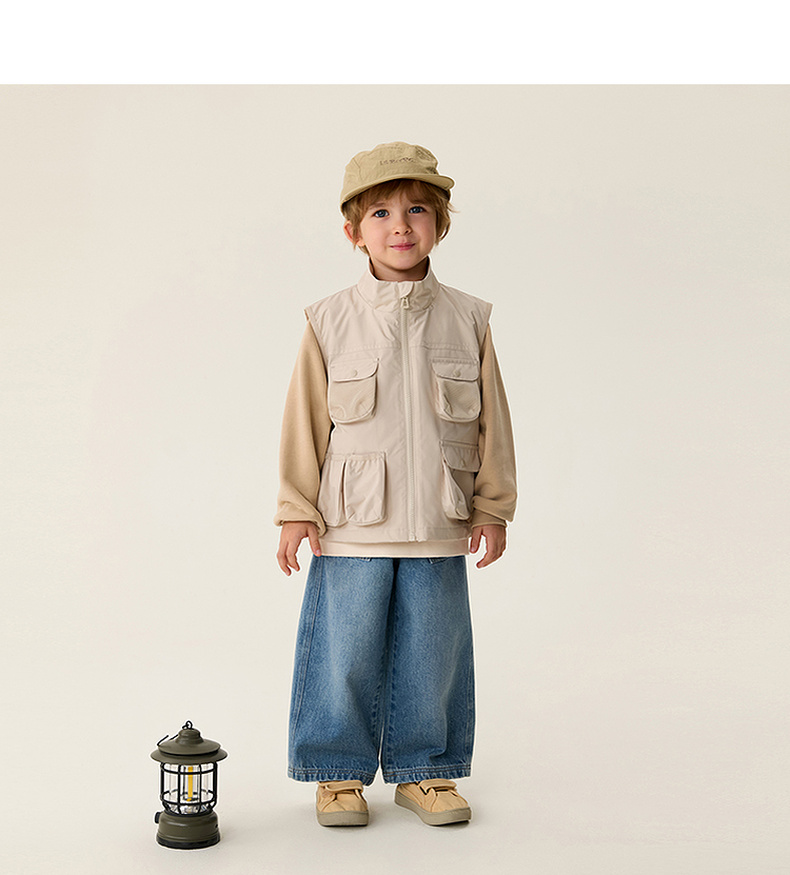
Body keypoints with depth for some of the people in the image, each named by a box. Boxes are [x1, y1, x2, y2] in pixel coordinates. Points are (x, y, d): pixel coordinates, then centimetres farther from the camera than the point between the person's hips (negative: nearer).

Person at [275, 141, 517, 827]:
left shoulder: (468, 321, 3)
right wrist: (296, 510, 0)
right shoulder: (331, 322, -1)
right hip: (352, 525, -1)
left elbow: (491, 421, 8)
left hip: (439, 528, 2)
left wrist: (493, 506, 7)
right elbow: (305, 421, 2)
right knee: (345, 657, 4)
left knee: (431, 656, 10)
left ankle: (423, 771, 27)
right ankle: (340, 773, 22)